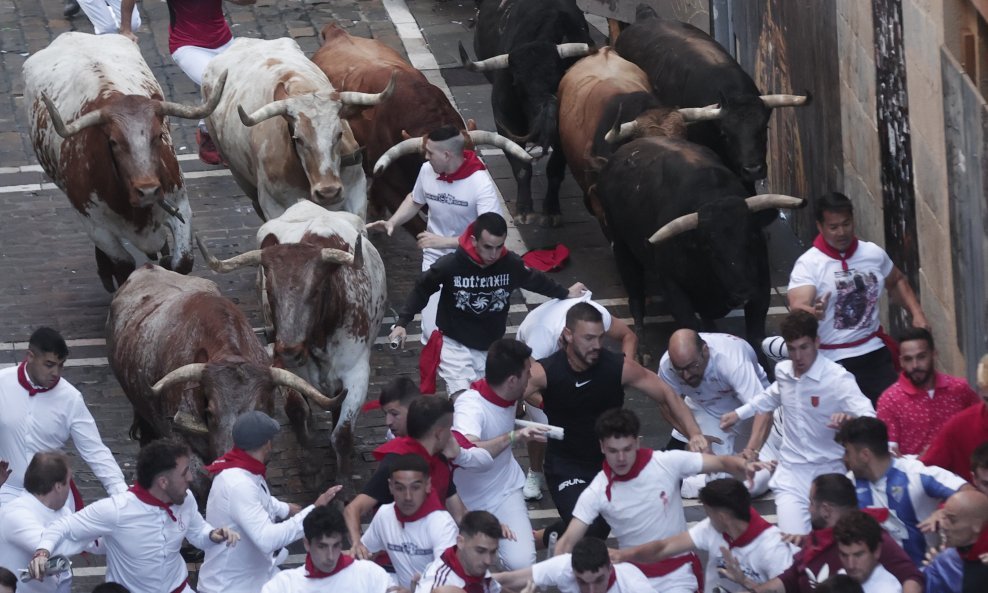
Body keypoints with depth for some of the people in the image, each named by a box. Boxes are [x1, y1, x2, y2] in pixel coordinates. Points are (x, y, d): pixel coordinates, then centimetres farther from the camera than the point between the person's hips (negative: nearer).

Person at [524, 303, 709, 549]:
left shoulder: (619, 367, -13)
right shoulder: (544, 372, -18)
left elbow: (667, 395, -6)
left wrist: (695, 434, -17)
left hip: (612, 462, 4)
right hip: (565, 466, -4)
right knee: (587, 530, -22)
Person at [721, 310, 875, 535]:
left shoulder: (838, 378, -16)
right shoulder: (782, 371, 2)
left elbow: (869, 417, -29)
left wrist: (849, 420, -50)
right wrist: (739, 413, 32)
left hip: (829, 472, -3)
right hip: (791, 473, 3)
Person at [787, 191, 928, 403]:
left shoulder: (874, 254, 6)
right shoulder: (808, 265, -10)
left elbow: (897, 282, 25)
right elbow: (797, 308, -24)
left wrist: (917, 314, 10)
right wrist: (813, 313, -47)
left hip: (876, 354, 4)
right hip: (834, 362, -4)